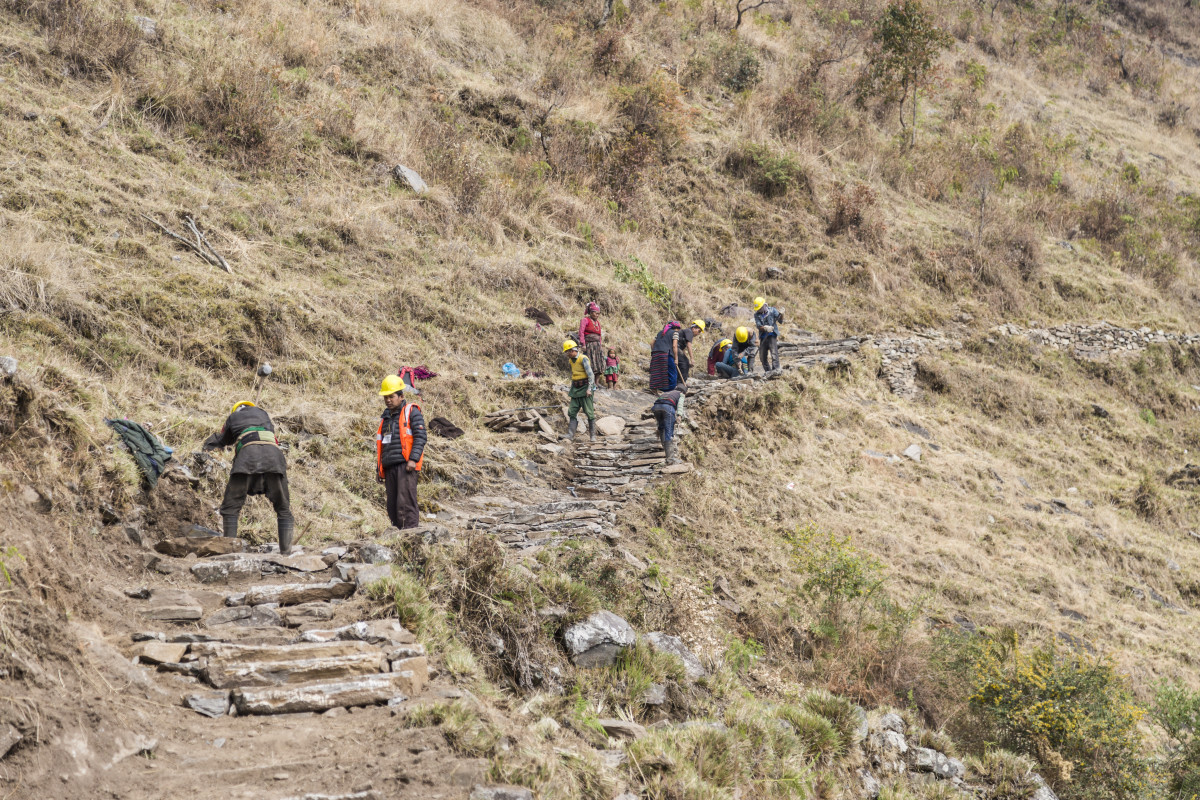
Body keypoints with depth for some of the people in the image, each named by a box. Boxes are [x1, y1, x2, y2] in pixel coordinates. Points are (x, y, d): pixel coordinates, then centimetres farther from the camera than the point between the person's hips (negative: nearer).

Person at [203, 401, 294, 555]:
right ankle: (286, 552, 0)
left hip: (248, 451, -2)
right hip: (273, 453, 2)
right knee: (283, 509, 11)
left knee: (231, 507, 6)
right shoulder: (262, 413, 35)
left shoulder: (232, 418, 31)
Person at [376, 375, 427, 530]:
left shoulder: (411, 411, 2)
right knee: (392, 507, 4)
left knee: (405, 503, -15)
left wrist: (413, 459, -18)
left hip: (405, 464, -7)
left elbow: (421, 436, -7)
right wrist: (379, 469, 22)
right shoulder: (385, 417, 24)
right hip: (389, 467, 7)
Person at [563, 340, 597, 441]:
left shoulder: (583, 359, -12)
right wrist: (571, 389, 23)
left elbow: (591, 375, -17)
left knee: (589, 412, -6)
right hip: (576, 389, 8)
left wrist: (589, 389, -23)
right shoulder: (571, 360, 12)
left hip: (585, 388, -8)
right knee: (572, 412, -1)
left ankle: (592, 435, -3)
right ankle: (570, 434, -5)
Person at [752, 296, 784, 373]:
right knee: (762, 355, 5)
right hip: (763, 337, 4)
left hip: (772, 335, -4)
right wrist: (765, 328, -25)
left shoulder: (772, 310, 2)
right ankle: (767, 370, 16)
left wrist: (781, 315, -20)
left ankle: (775, 368, -21)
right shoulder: (757, 315, 7)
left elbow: (780, 321, 0)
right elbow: (758, 326, -6)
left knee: (774, 352, -17)